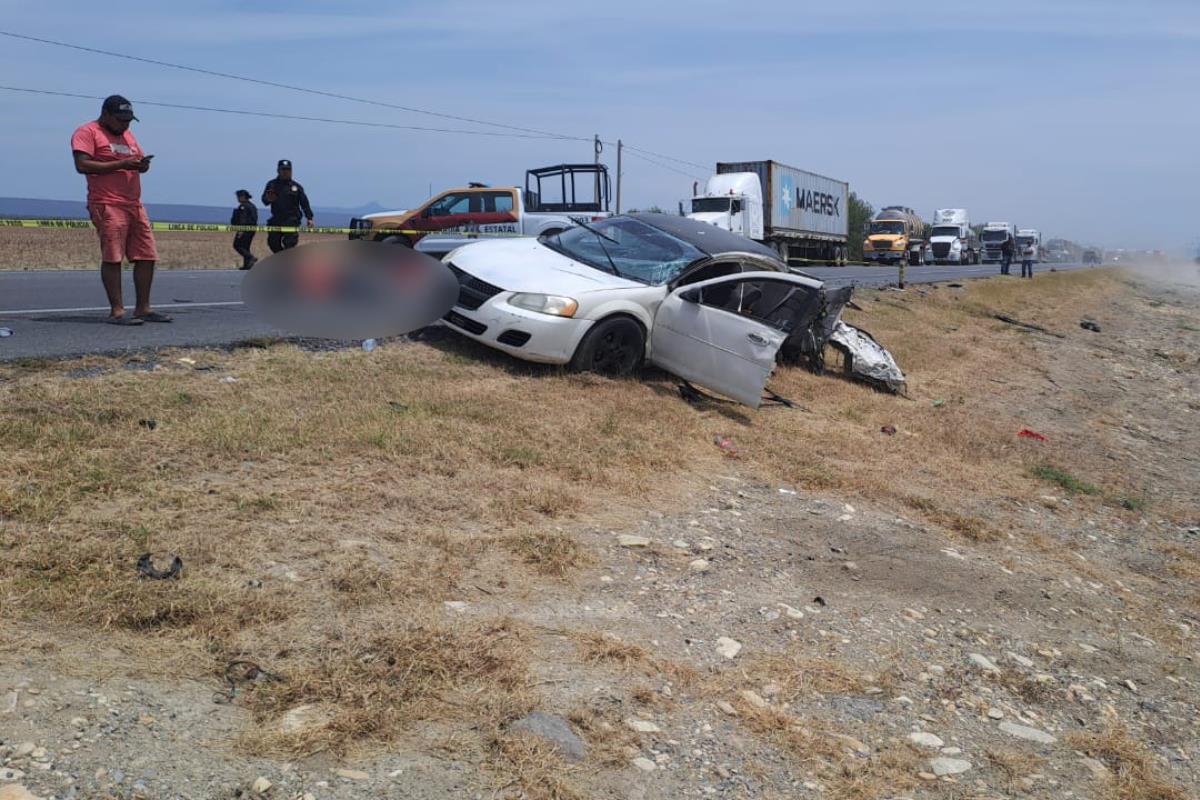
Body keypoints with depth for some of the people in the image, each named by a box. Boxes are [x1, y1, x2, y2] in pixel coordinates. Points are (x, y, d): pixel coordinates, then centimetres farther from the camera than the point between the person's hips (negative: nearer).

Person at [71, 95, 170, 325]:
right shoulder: (87, 132, -1)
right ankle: (117, 311, -10)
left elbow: (139, 159, 28)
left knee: (146, 256, 3)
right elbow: (82, 165, -12)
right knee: (112, 258, -11)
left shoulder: (127, 134, 24)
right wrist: (121, 164, -17)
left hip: (135, 205, 8)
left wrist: (143, 164, 2)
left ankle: (143, 308, 10)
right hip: (107, 206, -8)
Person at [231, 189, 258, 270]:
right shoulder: (252, 206, 17)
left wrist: (241, 230, -24)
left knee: (237, 245, -5)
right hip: (251, 229, 9)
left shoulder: (243, 206, -11)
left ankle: (251, 258, -19)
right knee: (245, 247, 11)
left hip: (245, 229, -9)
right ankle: (246, 265, 6)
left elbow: (243, 219, -20)